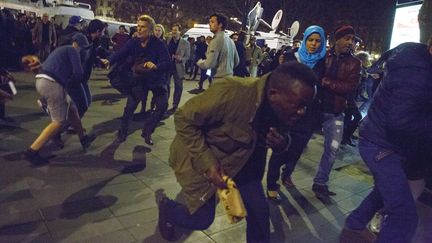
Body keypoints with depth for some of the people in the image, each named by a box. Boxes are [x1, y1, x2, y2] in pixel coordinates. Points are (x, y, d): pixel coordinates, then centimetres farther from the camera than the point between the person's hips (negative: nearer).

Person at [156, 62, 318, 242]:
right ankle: (165, 205, 37)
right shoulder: (231, 93, -37)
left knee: (259, 210, 4)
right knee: (202, 219, 5)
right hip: (199, 157, -5)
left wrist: (280, 144, -20)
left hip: (239, 160, 6)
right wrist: (207, 163, -29)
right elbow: (184, 119, -25)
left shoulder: (282, 108, -15)